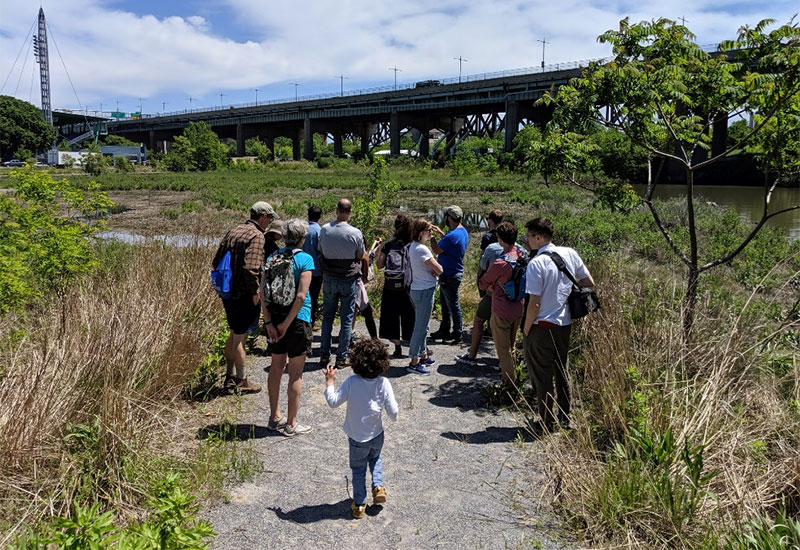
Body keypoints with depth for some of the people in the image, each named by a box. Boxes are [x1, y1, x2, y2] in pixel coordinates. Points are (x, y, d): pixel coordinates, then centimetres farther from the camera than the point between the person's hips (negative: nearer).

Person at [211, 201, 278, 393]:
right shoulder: (256, 235, -15)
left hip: (228, 292, 9)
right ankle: (242, 382, 12)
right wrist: (256, 291, -16)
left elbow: (216, 262, 14)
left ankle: (230, 377, 29)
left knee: (234, 334, 19)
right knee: (240, 338, 0)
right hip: (244, 295, -9)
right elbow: (251, 268, -26)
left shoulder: (233, 231, 12)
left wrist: (226, 281, 17)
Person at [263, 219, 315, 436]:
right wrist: (286, 324, -13)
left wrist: (269, 322, -3)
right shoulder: (305, 259, -11)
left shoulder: (272, 257, 4)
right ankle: (291, 424, 13)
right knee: (296, 373, 5)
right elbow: (301, 296, -19)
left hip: (274, 319, 6)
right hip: (297, 320, -5)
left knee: (276, 367, 17)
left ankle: (275, 418, 29)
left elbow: (263, 292, -1)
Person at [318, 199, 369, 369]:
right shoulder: (355, 233, -14)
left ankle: (324, 356, 15)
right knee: (346, 319, 6)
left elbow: (320, 252, 7)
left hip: (329, 278, 3)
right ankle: (341, 357, 10)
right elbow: (361, 257, -4)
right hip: (349, 280, -3)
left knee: (327, 317, 13)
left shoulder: (324, 229, -5)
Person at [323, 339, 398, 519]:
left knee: (358, 469, 19)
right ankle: (378, 486, 20)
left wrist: (329, 382, -6)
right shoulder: (383, 383, -18)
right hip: (376, 435, 2)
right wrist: (393, 417, 8)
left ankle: (359, 504, 26)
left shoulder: (351, 382, -22)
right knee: (375, 457, 33)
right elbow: (393, 412, -15)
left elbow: (333, 402, -17)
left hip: (357, 437, -1)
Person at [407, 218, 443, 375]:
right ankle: (414, 362, 3)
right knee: (421, 327, -3)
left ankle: (424, 356, 32)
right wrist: (435, 268, 4)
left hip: (417, 290, 10)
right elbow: (439, 270, -17)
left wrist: (432, 269, -8)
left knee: (421, 325, 19)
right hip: (425, 291, -10)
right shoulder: (422, 249, -20)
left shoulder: (413, 246, 9)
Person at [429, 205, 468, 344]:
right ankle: (444, 330, 33)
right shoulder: (462, 231, 6)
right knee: (444, 303, 20)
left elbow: (437, 250, -19)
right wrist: (440, 233, 21)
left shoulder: (453, 235, -26)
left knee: (453, 305, 1)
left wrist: (431, 237, -4)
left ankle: (457, 336, 12)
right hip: (449, 274, 10)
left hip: (450, 276, -10)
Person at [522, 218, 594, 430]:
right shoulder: (570, 254, 0)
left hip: (542, 326, -7)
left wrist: (526, 330, -8)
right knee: (561, 373, 20)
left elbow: (534, 303, -20)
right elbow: (589, 283, 8)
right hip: (565, 324, 7)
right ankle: (565, 420, 30)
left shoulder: (536, 263, -20)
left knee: (541, 376, 7)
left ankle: (547, 424, 16)